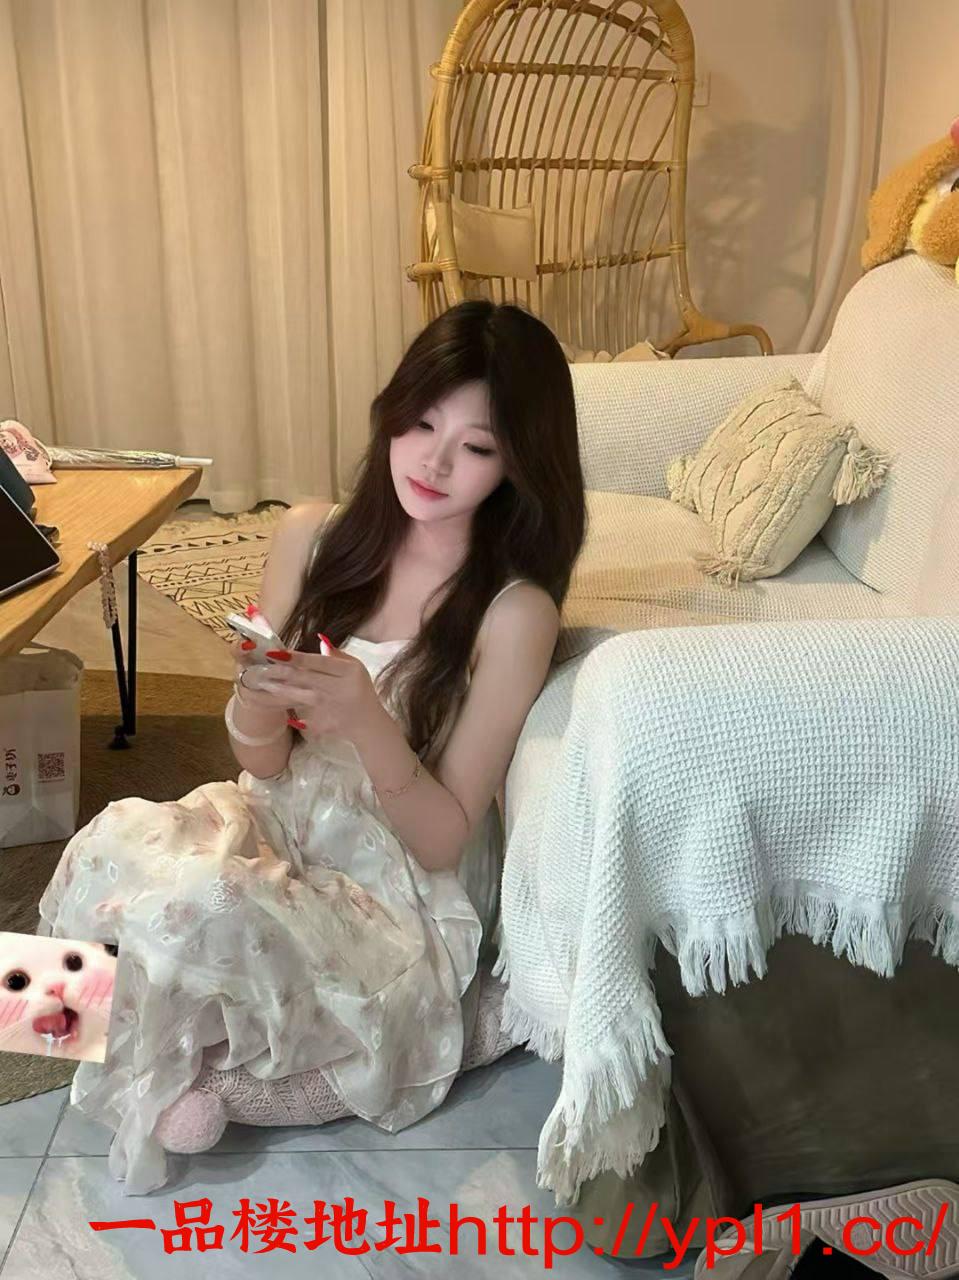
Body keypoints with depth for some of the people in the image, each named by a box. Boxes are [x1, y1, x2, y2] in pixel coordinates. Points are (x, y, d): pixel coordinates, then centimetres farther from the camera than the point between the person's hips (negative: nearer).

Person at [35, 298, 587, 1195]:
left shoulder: (513, 613, -18)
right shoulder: (311, 538, -4)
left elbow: (443, 838, -14)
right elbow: (262, 764, 2)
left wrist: (364, 717, -31)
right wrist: (254, 698, -22)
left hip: (402, 904, -4)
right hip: (283, 830, 5)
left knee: (198, 910, -30)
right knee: (112, 843, -24)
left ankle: (167, 1089, 5)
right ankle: (162, 1059, 6)